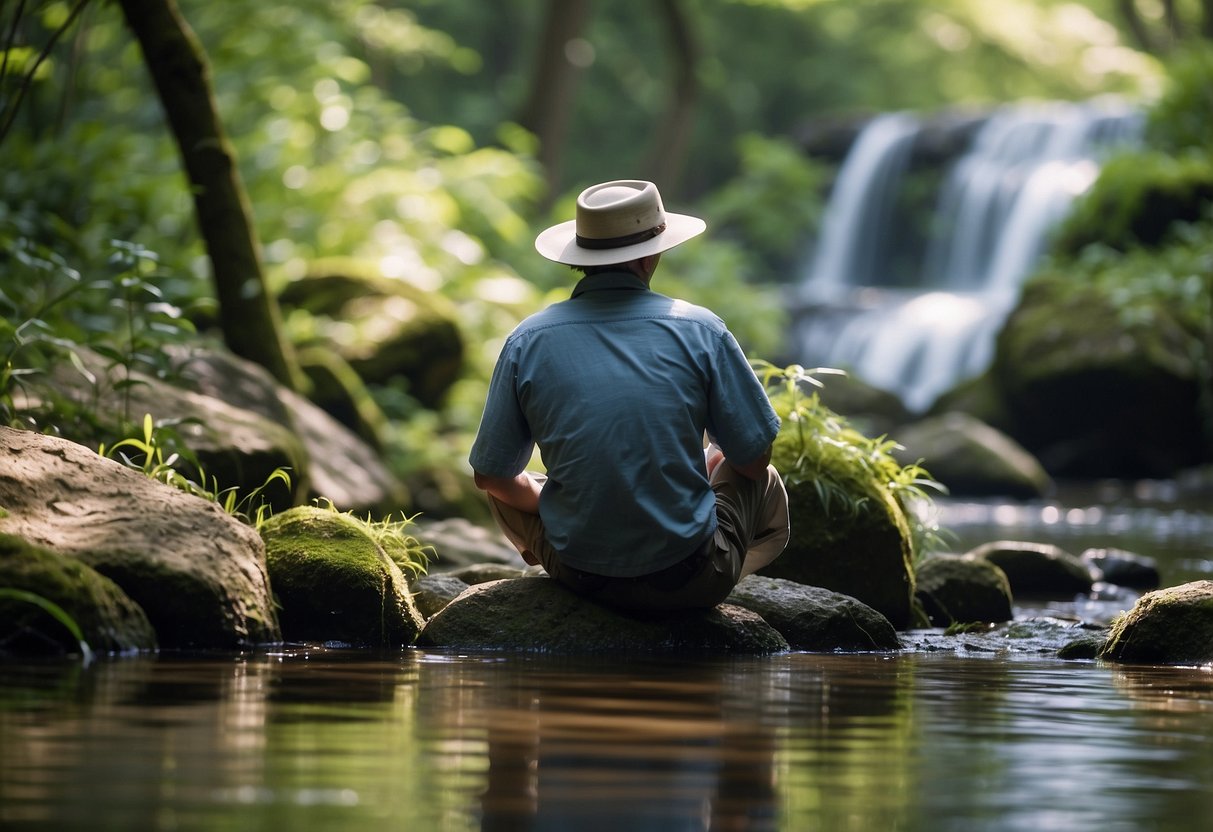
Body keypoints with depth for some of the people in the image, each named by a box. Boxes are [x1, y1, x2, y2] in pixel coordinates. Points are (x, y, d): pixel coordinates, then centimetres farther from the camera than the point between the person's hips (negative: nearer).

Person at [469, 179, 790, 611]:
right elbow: (753, 458, -1)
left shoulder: (528, 341, -6)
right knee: (765, 485, 30)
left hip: (577, 572, 1)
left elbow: (492, 476, 2)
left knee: (506, 488, 32)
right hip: (689, 582, -1)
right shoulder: (699, 330, -9)